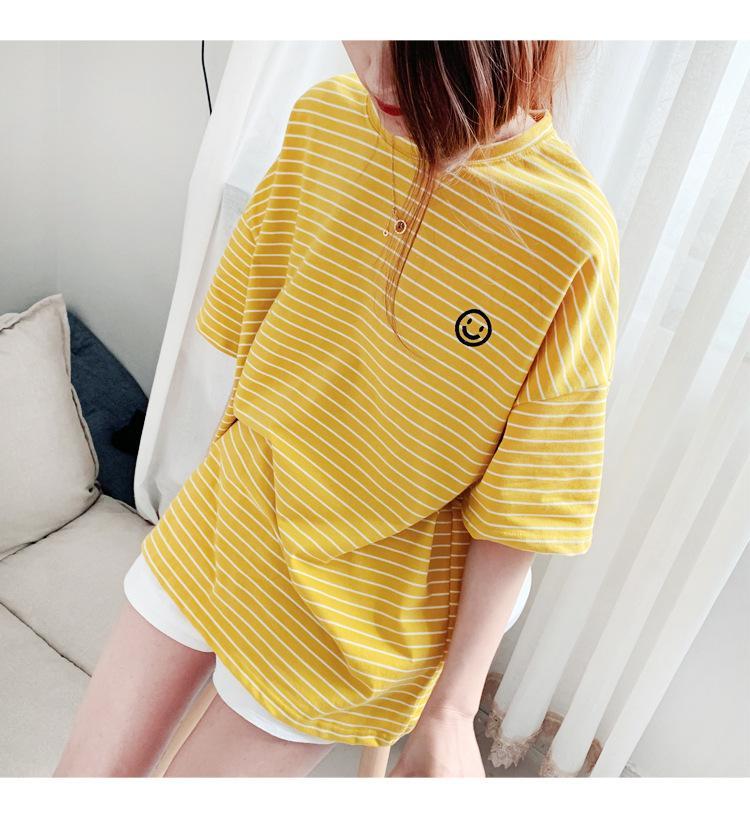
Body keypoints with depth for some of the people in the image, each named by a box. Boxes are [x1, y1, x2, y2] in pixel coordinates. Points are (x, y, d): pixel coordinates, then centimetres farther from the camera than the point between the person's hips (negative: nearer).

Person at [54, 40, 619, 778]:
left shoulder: (571, 238, -22)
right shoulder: (323, 117, -7)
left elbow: (518, 505, -15)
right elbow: (253, 330, 5)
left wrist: (452, 710, -9)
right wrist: (230, 467, 14)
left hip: (357, 597, -4)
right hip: (224, 513, 5)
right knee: (88, 769, 18)